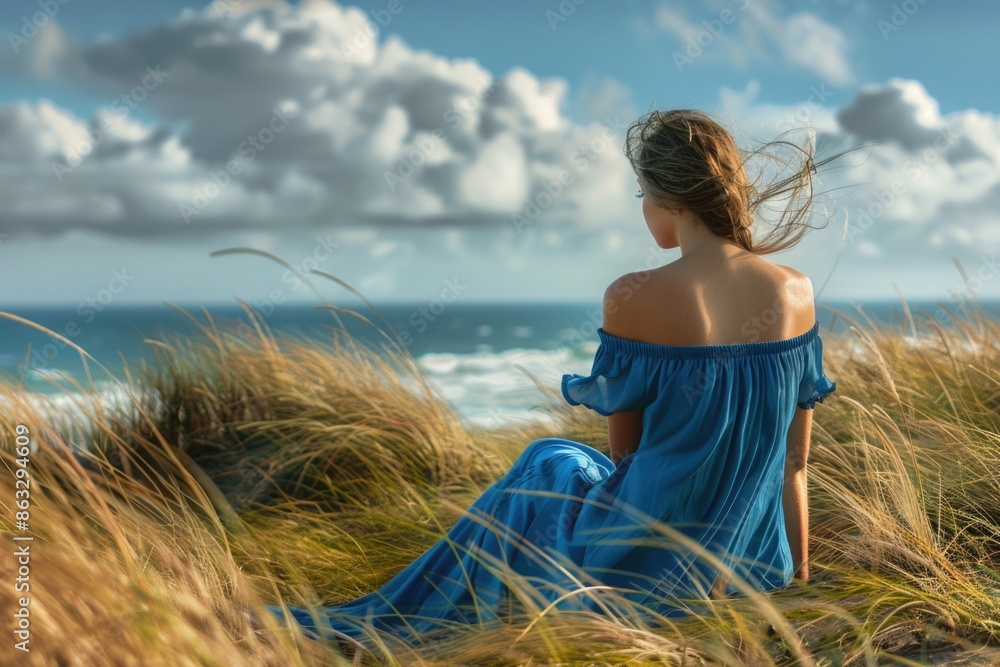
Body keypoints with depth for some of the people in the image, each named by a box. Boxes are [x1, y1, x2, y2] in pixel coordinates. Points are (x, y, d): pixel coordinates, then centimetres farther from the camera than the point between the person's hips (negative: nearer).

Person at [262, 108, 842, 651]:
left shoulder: (635, 298, -19)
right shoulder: (797, 293, -5)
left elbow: (625, 449, -6)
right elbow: (796, 461, 2)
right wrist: (798, 578, 12)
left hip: (649, 570, -5)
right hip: (751, 567, 5)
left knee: (546, 466, 28)